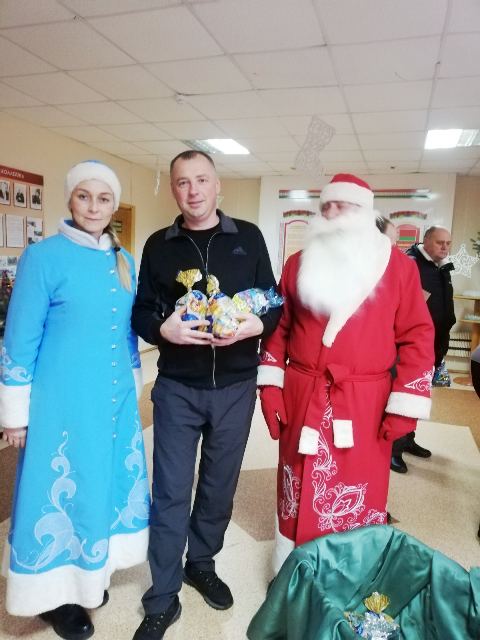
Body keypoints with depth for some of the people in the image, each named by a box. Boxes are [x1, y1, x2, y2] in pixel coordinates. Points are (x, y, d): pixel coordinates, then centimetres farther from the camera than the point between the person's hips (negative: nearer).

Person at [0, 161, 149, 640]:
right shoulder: (44, 256, -10)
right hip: (64, 399, -6)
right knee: (61, 487, 8)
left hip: (115, 398, 6)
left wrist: (132, 386, 15)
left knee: (104, 480, 17)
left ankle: (88, 573, 41)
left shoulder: (123, 261, 7)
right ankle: (54, 593, 31)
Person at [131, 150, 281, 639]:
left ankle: (202, 564, 42)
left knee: (220, 485, 16)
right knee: (170, 491, 6)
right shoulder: (159, 245, 4)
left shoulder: (248, 238, 2)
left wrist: (256, 325, -19)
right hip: (177, 388, 0)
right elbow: (140, 312, 3)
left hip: (235, 387, 1)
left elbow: (275, 304, 2)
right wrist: (164, 329, -19)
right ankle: (162, 599, 25)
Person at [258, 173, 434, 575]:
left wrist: (404, 407, -7)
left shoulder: (398, 266, 0)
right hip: (301, 401, 2)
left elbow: (417, 337, -2)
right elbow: (279, 327, 10)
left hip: (366, 407, -2)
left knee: (359, 505, 10)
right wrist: (270, 386, 3)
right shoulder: (299, 264, 7)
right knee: (298, 499, 15)